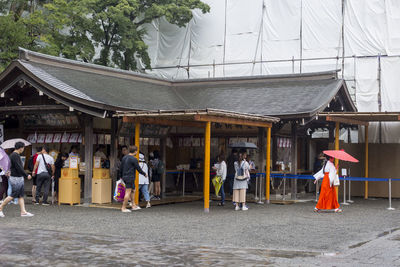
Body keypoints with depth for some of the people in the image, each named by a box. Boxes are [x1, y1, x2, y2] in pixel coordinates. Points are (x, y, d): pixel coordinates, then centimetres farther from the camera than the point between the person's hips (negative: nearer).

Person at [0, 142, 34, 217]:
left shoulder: (17, 155, 14)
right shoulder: (14, 155, -17)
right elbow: (19, 168, -22)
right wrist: (26, 175, -18)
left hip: (19, 178, 10)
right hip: (15, 179, -10)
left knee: (21, 196, 5)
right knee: (13, 195, -5)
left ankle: (23, 212, 3)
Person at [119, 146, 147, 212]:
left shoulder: (124, 158, 11)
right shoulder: (134, 159, -13)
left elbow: (121, 168, 17)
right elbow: (138, 169, -9)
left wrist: (121, 176, 30)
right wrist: (144, 174, 8)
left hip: (125, 177, 9)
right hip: (130, 178, -9)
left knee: (133, 190, 18)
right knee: (128, 192, -6)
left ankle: (133, 206, 18)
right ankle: (123, 208, -5)